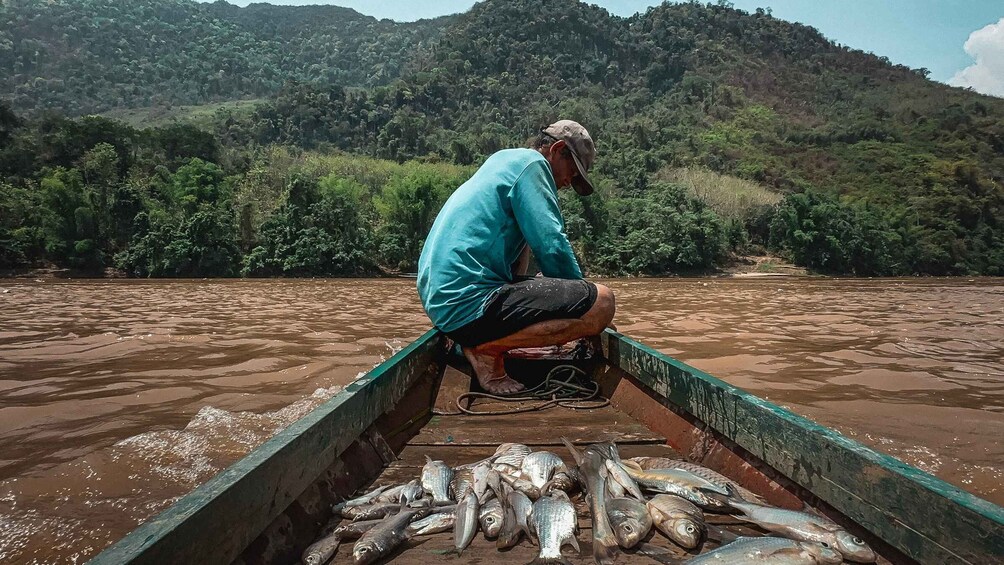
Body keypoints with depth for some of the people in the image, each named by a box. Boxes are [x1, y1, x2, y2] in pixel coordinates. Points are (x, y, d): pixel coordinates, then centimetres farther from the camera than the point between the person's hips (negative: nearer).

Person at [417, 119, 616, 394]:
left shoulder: (502, 161, 28)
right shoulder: (530, 162, -1)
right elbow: (552, 246, -12)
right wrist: (582, 293, 6)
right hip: (468, 305, -11)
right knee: (602, 302, -14)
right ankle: (488, 348, -9)